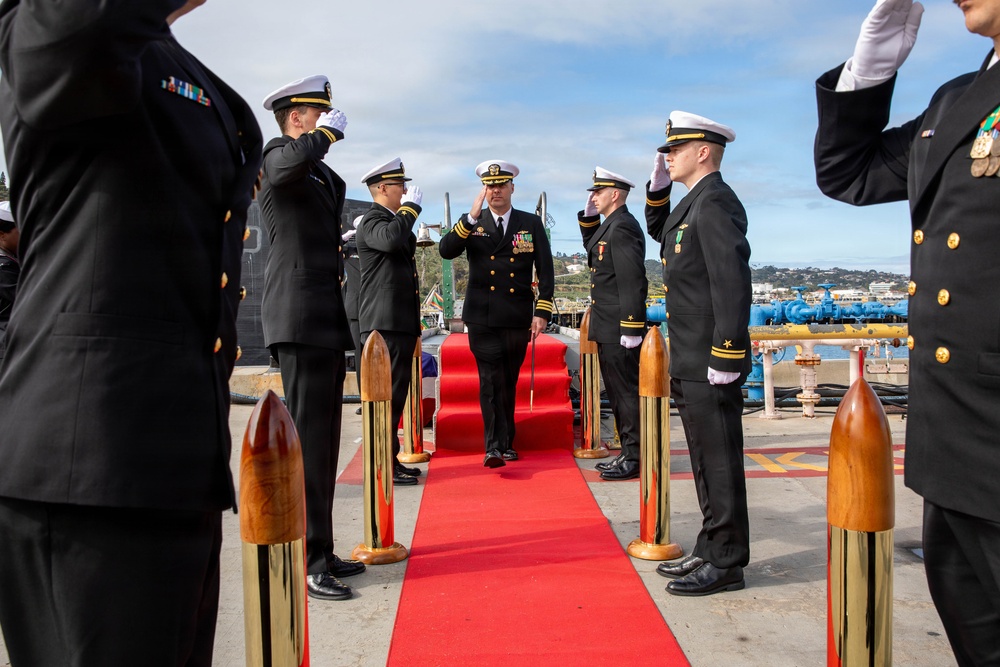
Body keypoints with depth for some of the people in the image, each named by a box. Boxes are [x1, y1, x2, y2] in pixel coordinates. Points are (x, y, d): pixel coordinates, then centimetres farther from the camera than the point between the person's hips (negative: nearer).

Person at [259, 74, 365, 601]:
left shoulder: (323, 174, 24)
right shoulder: (276, 156, -4)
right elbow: (291, 163, -29)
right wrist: (328, 133, -13)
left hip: (326, 319, 9)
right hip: (300, 316, -9)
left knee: (323, 435, 10)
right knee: (307, 434, -10)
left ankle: (320, 550, 19)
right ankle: (307, 560, -4)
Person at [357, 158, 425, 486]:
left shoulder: (395, 219, 23)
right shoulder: (372, 220, -9)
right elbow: (391, 238, -33)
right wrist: (411, 206, -18)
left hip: (402, 323, 10)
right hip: (385, 323, -10)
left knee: (396, 394, 13)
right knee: (388, 394, -9)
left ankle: (391, 460, 22)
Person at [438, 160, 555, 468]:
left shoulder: (531, 223, 7)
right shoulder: (471, 223, 7)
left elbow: (545, 270, 4)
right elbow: (446, 251, -9)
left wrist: (542, 311, -4)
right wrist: (472, 217, -18)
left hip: (518, 320, 1)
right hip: (483, 320, -1)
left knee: (509, 383, 12)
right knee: (491, 382, -8)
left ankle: (506, 443, 24)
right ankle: (494, 447, -7)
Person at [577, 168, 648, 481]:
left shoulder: (623, 226, -16)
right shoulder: (611, 224, 14)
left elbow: (632, 282, -22)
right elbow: (592, 247, 31)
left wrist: (631, 329, -24)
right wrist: (589, 217, 15)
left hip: (619, 329, -10)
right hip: (608, 328, 10)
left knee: (627, 392, -3)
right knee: (618, 392, 15)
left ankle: (635, 459, 6)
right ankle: (629, 452, 25)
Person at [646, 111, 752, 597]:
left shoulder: (716, 202, -14)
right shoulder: (693, 202, 16)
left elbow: (733, 283, -22)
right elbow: (658, 229, 35)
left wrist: (724, 359, -23)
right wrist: (658, 188, 17)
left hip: (710, 364, -10)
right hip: (690, 363, 10)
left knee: (719, 462, 0)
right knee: (707, 462, 16)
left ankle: (726, 565, 12)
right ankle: (710, 552, 28)